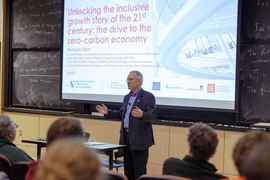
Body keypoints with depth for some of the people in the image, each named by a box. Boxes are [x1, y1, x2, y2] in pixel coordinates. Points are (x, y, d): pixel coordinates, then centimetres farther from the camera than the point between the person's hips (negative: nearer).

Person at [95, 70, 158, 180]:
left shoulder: (148, 97, -9)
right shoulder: (127, 97, 15)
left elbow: (153, 116, -18)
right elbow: (121, 114, 21)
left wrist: (142, 114, -37)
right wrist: (107, 112, 8)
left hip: (139, 139, -8)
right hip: (126, 137, 8)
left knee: (139, 171, -4)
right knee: (128, 170, 12)